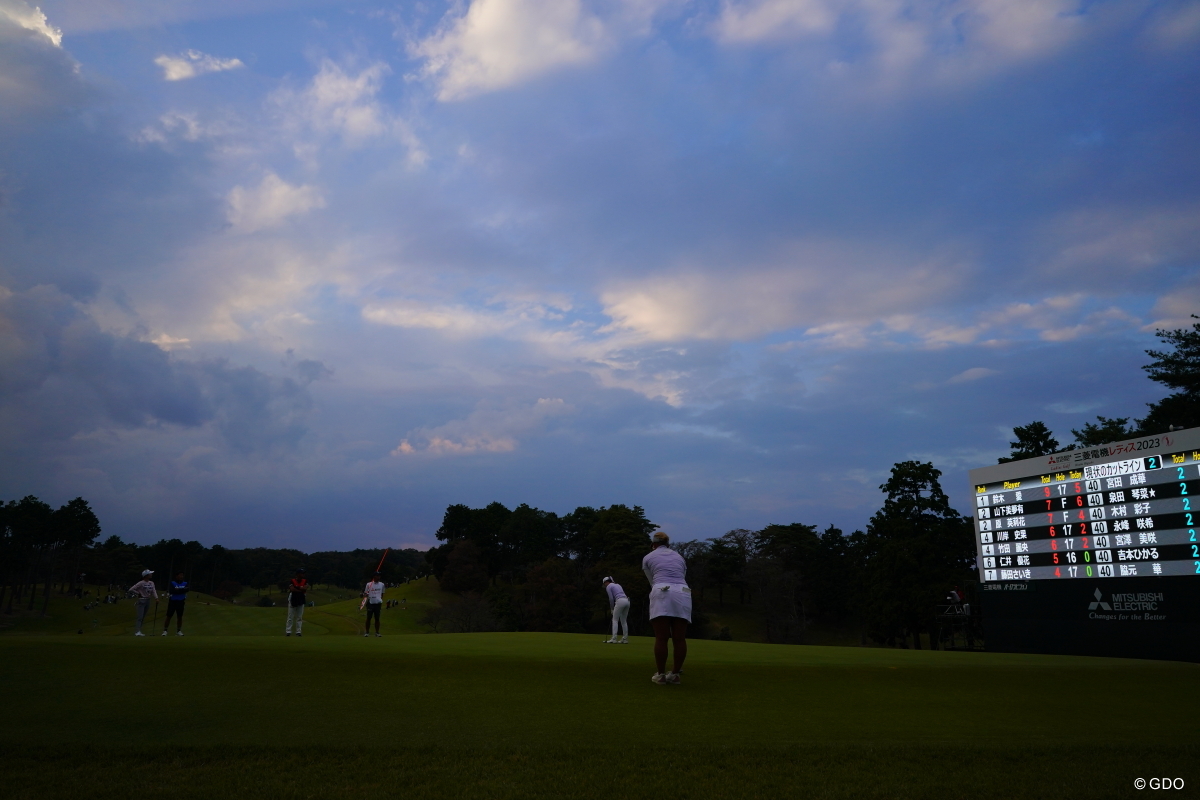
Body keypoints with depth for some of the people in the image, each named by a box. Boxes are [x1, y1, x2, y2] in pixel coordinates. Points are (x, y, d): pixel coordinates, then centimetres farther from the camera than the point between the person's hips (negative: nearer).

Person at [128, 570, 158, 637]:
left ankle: (139, 631, 15)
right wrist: (138, 593, -7)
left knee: (143, 617, 9)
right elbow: (131, 589, -11)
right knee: (140, 617, -12)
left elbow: (153, 591, -1)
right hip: (141, 601, -6)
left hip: (148, 600, 6)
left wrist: (156, 598, -17)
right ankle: (138, 631, -15)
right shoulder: (141, 583, -11)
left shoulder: (151, 583, 8)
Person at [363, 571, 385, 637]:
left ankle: (377, 632, 9)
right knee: (368, 618, 2)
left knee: (377, 618, 4)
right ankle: (367, 632, 9)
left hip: (378, 603, 2)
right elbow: (365, 594, 5)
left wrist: (381, 601, 10)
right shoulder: (369, 584, 2)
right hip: (370, 603, -2)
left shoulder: (382, 584, 10)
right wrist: (364, 594, -17)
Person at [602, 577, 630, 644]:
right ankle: (625, 639, 11)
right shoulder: (617, 585, 30)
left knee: (615, 620, -1)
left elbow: (611, 599, 0)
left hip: (620, 602, -8)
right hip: (626, 601, 8)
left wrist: (612, 608, 13)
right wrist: (614, 608, 26)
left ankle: (614, 639, -8)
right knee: (624, 621, 13)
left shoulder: (608, 587, 7)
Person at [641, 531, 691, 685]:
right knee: (679, 639, 5)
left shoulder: (648, 557, 21)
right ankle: (675, 674, 12)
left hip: (662, 594, -3)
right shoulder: (679, 557, 29)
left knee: (661, 638, 0)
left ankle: (661, 674, 5)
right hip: (683, 594, 3)